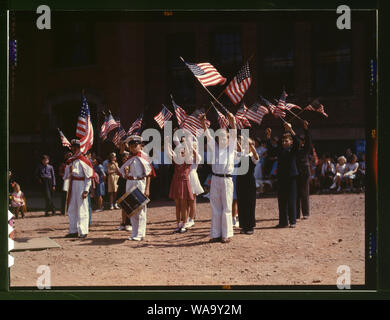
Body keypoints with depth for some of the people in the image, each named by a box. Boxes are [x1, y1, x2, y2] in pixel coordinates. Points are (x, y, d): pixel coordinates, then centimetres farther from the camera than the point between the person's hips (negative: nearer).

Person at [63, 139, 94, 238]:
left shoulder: (83, 160, -7)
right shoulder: (70, 160, 14)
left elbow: (88, 176, -10)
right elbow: (67, 175, 21)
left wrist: (86, 190, -15)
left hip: (81, 185, -7)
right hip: (72, 185, 7)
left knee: (82, 209, -4)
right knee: (71, 209, 10)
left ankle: (83, 232, 0)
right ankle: (73, 231, 18)